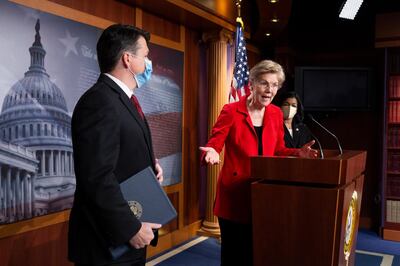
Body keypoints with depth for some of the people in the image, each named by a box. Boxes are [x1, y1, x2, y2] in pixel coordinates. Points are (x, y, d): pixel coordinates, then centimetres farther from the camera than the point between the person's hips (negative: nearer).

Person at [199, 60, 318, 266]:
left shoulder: (276, 114, 6)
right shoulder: (231, 111, -10)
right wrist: (212, 153, -31)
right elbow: (214, 144, -9)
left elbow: (277, 150, 12)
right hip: (234, 193, -4)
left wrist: (297, 152, -5)